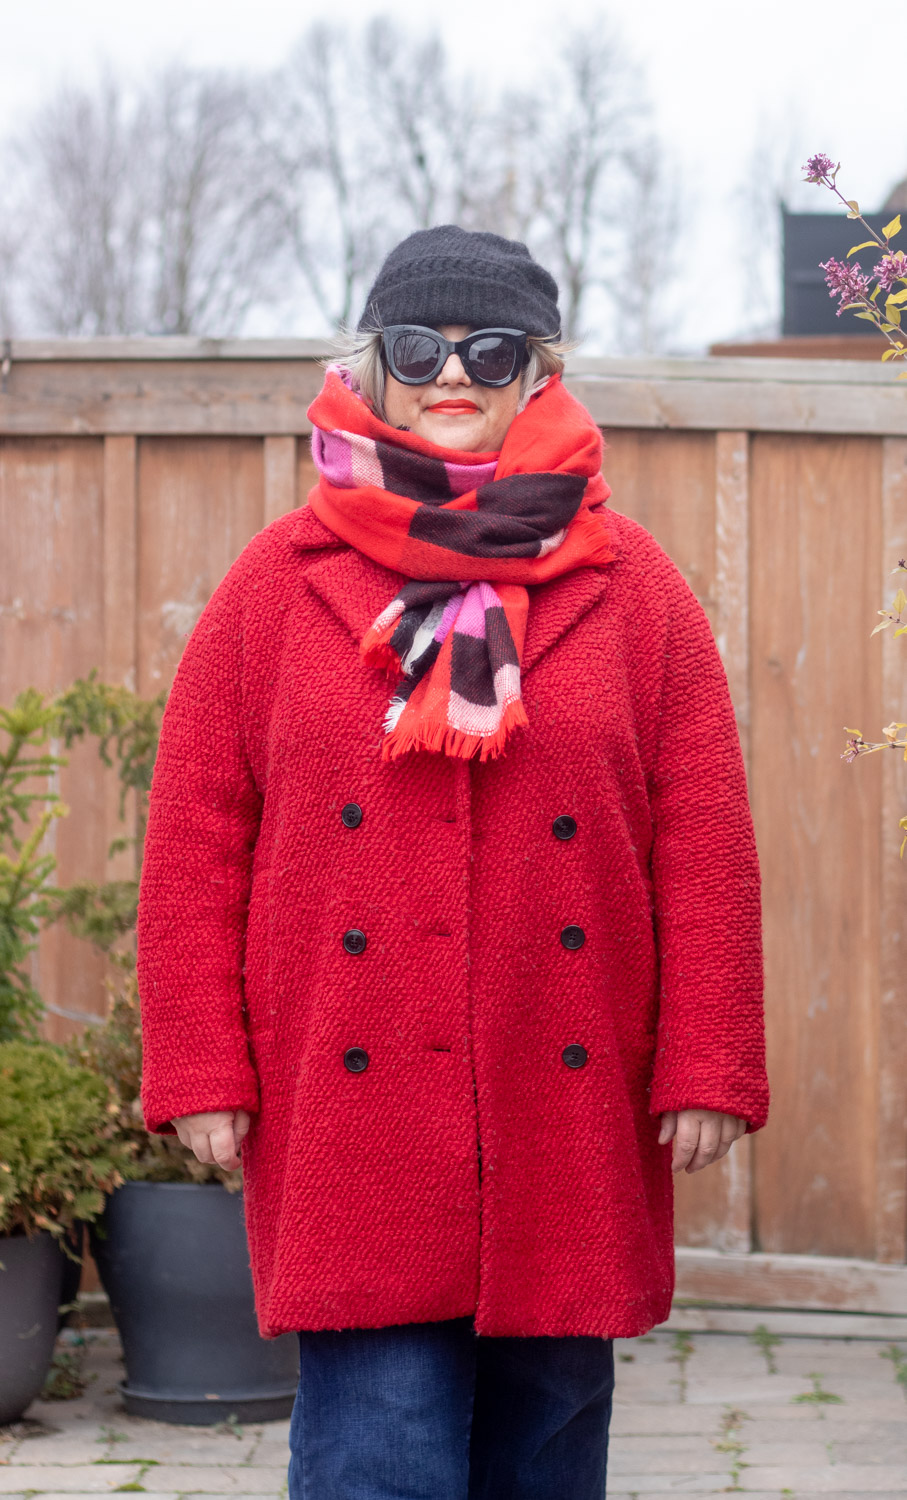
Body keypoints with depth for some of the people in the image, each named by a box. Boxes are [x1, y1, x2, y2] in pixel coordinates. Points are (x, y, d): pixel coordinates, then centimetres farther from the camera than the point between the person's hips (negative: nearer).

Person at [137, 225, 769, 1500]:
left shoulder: (631, 588, 7)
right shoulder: (281, 583, 5)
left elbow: (705, 845, 4)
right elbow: (197, 841, 4)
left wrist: (707, 1069, -1)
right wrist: (201, 1071, -1)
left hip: (570, 1113, 2)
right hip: (348, 1111, -1)